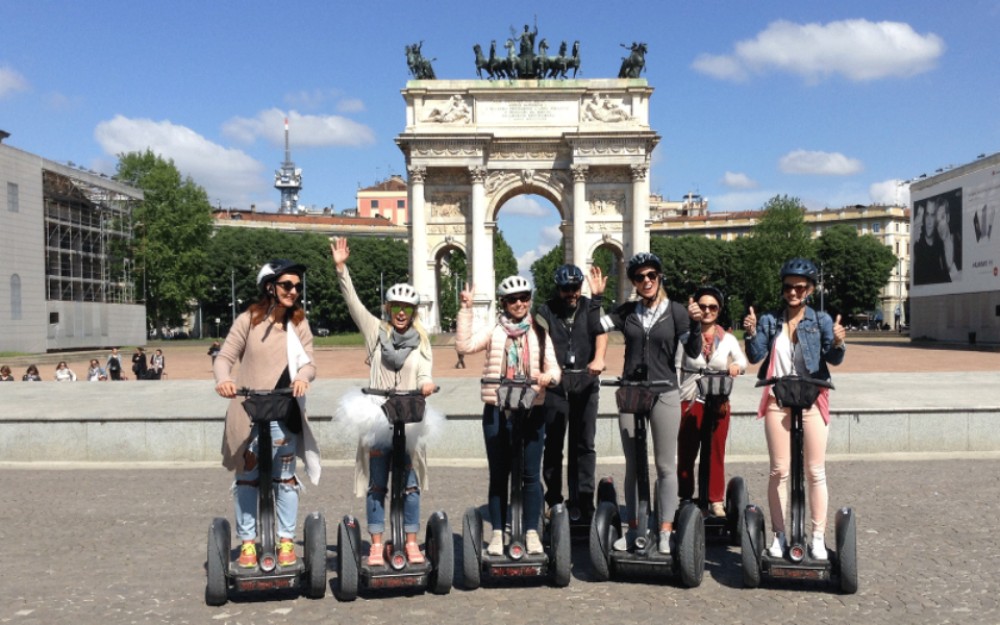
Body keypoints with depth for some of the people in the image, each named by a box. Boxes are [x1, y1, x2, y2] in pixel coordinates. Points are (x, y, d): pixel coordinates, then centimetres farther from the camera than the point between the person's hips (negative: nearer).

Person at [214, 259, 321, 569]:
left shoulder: (299, 324, 6)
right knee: (247, 476, 6)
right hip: (249, 410, -1)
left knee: (285, 477, 9)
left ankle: (286, 541, 17)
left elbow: (310, 363, 0)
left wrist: (302, 377, -22)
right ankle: (247, 543, 15)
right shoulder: (248, 320, 0)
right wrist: (223, 380, -22)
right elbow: (225, 357, -1)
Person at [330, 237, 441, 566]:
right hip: (377, 418, -1)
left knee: (410, 483, 5)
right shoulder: (375, 331, 6)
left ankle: (411, 542, 16)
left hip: (410, 419, 1)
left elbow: (425, 370, -5)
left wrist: (426, 383, -28)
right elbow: (352, 302, -2)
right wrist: (341, 269, -12)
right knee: (376, 484, 4)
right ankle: (377, 543, 13)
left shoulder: (421, 341, 9)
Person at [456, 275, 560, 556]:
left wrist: (548, 377, -18)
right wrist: (466, 310, -13)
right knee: (498, 474, 6)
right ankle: (497, 533, 15)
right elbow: (464, 345, -11)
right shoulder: (494, 331, 5)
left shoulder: (539, 333, 9)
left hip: (532, 410, 1)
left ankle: (532, 532, 14)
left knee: (531, 475, 4)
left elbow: (554, 368, 4)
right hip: (497, 411, -1)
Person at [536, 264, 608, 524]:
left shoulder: (590, 308, 11)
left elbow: (601, 332, -6)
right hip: (555, 382, -1)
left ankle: (582, 501, 6)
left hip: (585, 382, 1)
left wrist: (598, 358, -26)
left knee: (584, 444, 2)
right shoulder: (546, 311, 9)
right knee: (553, 443, 3)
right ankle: (554, 500, 12)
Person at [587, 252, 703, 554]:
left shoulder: (676, 311, -1)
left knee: (666, 465, 2)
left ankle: (665, 532, 10)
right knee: (633, 464, 10)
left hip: (664, 394, -2)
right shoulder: (627, 311, 6)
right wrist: (596, 296, -8)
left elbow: (693, 352, -5)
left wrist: (695, 324, -19)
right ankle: (632, 529, 19)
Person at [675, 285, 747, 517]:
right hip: (689, 402, -2)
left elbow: (743, 362, 15)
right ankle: (685, 499, 12)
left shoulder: (728, 339, 7)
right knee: (686, 454, 2)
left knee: (716, 454, 7)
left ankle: (715, 500, 15)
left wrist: (737, 367, -7)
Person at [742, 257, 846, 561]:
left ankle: (818, 537, 11)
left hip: (812, 401, -1)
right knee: (779, 471, 6)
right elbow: (755, 356, -2)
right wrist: (751, 334, -19)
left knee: (815, 472, 3)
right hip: (777, 401, 2)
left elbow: (834, 359, -10)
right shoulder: (770, 320, 5)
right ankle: (779, 535, 14)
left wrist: (837, 343, -30)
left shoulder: (820, 320, 0)